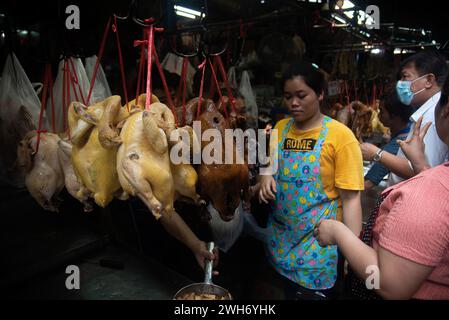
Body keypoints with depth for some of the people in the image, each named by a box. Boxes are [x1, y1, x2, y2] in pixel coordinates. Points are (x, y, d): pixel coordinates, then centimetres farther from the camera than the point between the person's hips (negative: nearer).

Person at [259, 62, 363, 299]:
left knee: (314, 293, 11)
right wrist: (266, 177, -5)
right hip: (279, 237, 5)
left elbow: (351, 199, -14)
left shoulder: (340, 135, -13)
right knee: (282, 293, 21)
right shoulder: (280, 128, 2)